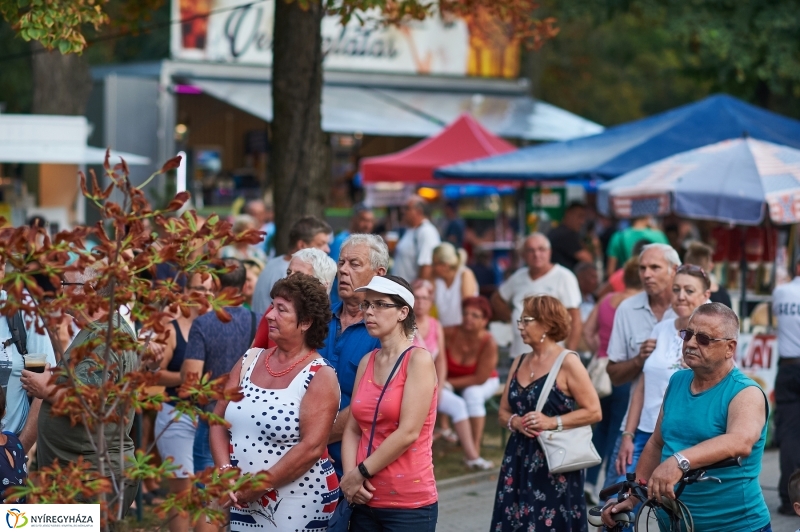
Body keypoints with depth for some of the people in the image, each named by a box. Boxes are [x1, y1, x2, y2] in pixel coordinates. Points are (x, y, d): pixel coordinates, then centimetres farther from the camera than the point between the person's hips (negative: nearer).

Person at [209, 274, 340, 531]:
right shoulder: (249, 362, 7)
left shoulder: (320, 376, -10)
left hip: (298, 508, -5)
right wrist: (225, 472, -8)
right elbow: (218, 421, 7)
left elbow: (311, 448, -19)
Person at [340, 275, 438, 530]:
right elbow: (352, 429, 7)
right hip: (366, 500, 6)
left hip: (409, 503, -6)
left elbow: (408, 432, -17)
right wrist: (350, 476, -8)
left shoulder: (418, 359, -9)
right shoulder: (366, 362, 9)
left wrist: (361, 473, -12)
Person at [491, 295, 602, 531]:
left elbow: (593, 411, -10)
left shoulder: (567, 363, -7)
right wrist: (514, 421, -4)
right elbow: (503, 411, 18)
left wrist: (552, 422, -18)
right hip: (519, 460, 6)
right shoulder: (519, 363, 13)